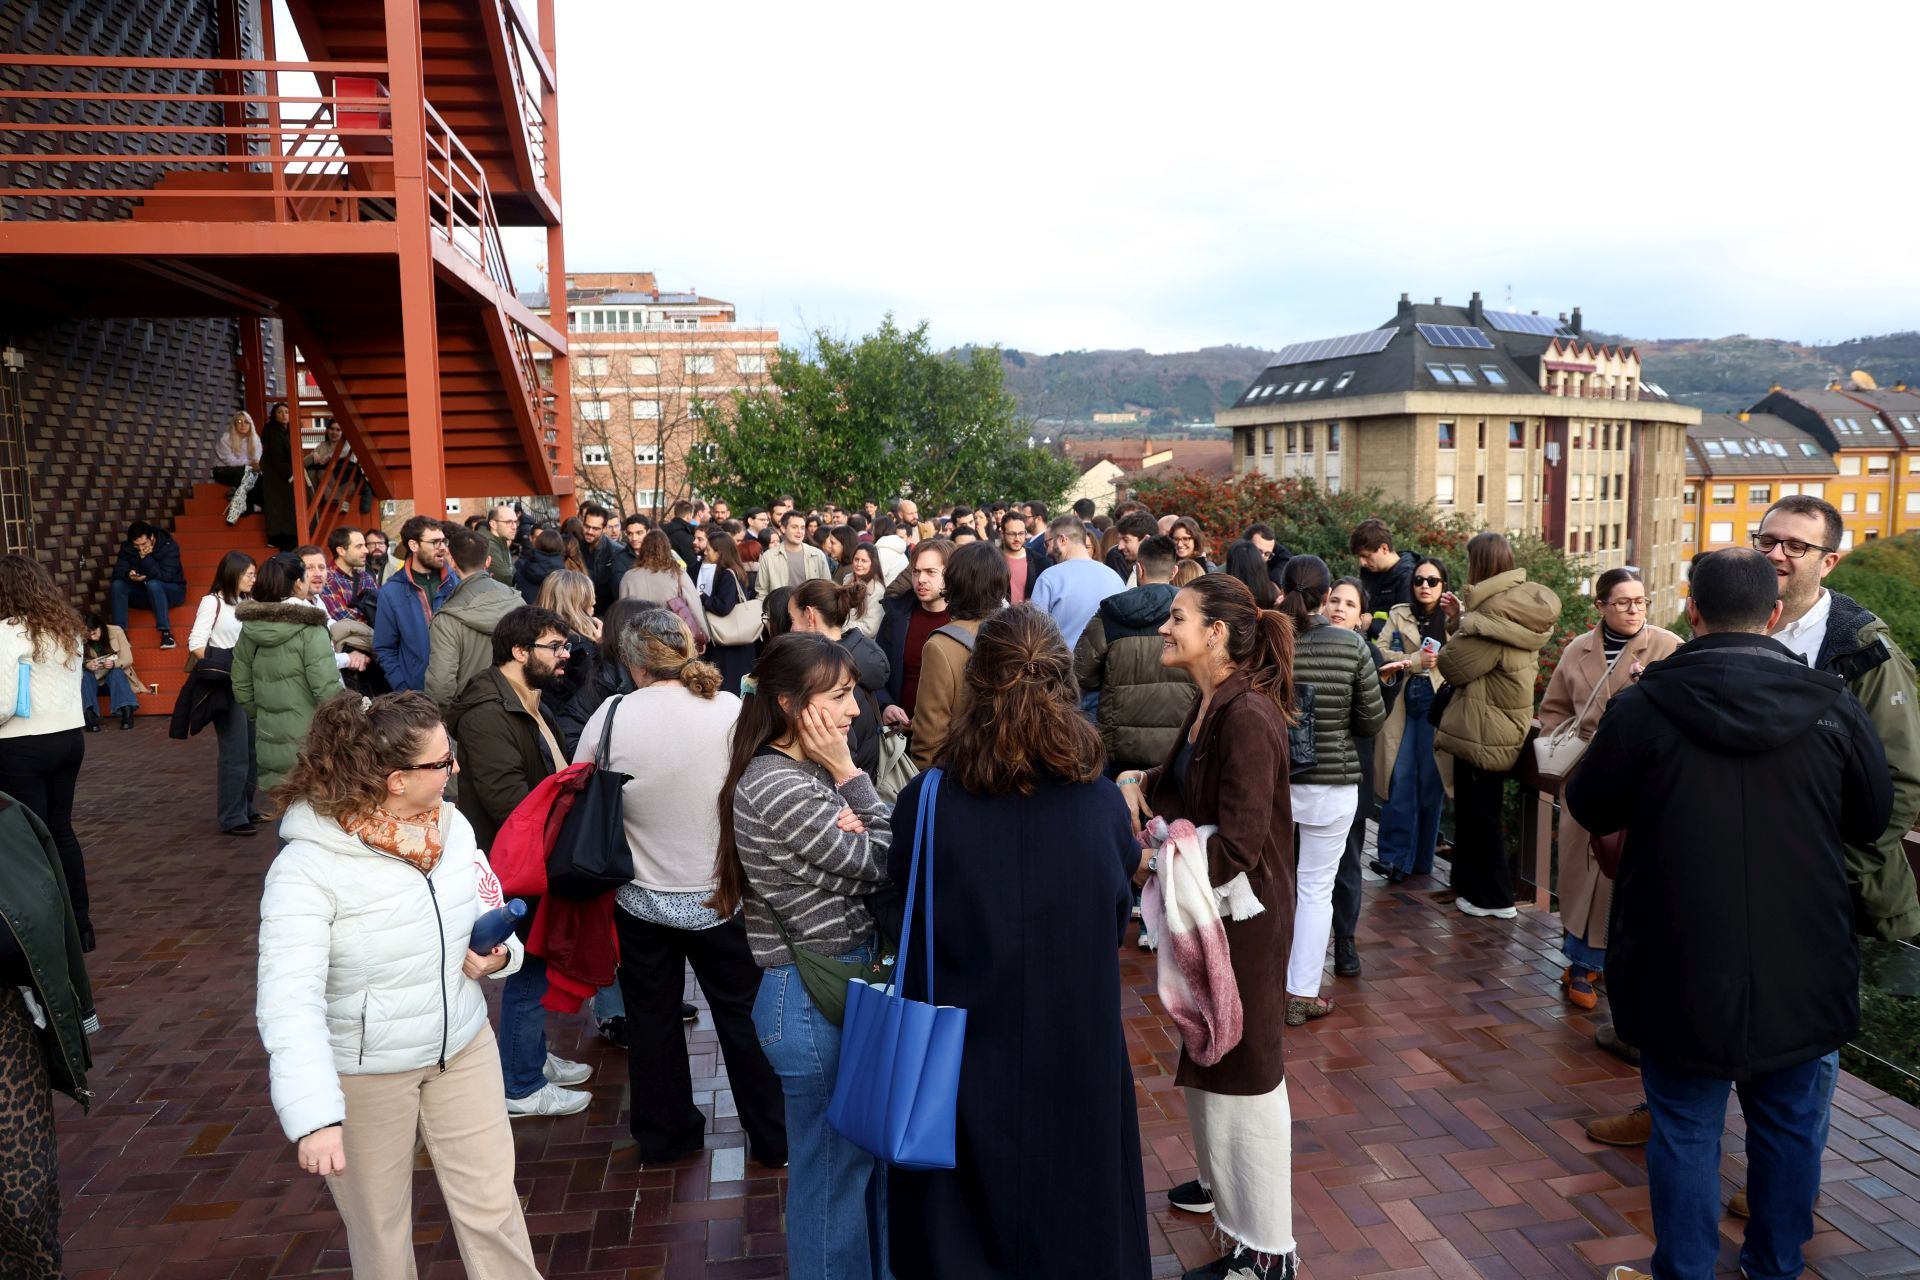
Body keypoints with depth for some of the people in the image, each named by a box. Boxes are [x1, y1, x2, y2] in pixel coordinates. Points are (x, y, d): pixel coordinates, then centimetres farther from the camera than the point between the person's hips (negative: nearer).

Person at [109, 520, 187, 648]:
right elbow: (117, 572, -11)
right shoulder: (127, 547, -6)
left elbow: (164, 577, -26)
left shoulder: (169, 546, -18)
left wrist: (146, 558, -33)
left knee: (153, 583, -36)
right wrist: (128, 575, -34)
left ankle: (166, 632, -36)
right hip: (143, 595, 4)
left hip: (170, 592, -4)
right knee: (116, 585, -21)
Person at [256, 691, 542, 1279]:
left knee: (493, 1205, 13)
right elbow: (290, 1001, -29)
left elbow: (488, 910, 11)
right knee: (380, 1229, 15)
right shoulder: (307, 869, -23)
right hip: (364, 1071, -4)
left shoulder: (451, 825, -5)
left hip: (463, 1045, 5)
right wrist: (314, 1116, -38)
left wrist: (498, 953, -10)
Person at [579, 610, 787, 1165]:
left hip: (642, 899, 1)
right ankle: (774, 1137, 26)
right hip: (721, 895, -1)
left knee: (653, 1018, 18)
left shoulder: (611, 715, -13)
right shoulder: (730, 709, -15)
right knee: (742, 1014, 14)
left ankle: (663, 1135, 34)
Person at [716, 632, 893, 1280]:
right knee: (833, 1167, 9)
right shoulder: (776, 787, -22)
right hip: (812, 999, -9)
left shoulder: (810, 772, 5)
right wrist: (850, 777, -13)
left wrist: (852, 829, -16)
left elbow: (868, 858, 4)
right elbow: (880, 867, -17)